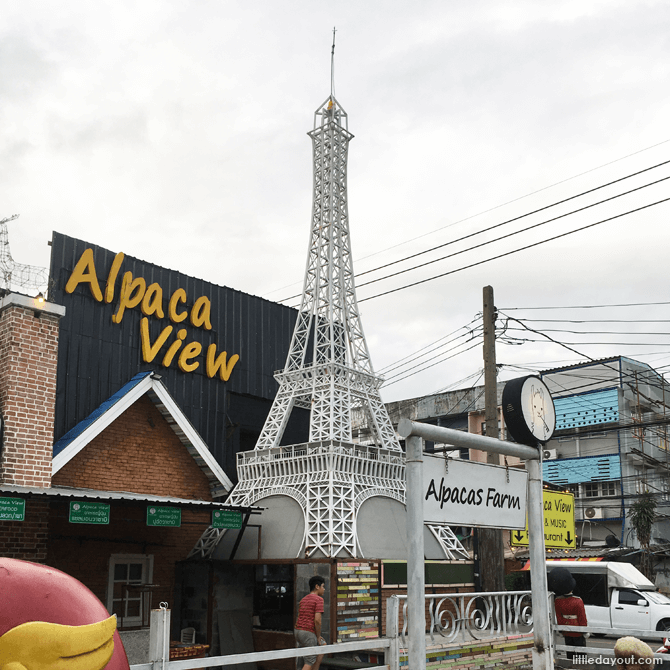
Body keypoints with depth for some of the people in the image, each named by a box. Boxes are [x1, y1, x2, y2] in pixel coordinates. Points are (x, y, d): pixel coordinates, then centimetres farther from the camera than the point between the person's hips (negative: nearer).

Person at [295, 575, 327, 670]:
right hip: (308, 634, -8)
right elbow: (317, 620, -20)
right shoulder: (319, 599, -10)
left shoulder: (303, 600, 16)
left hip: (298, 631, 8)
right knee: (310, 662, 3)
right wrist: (318, 636, -5)